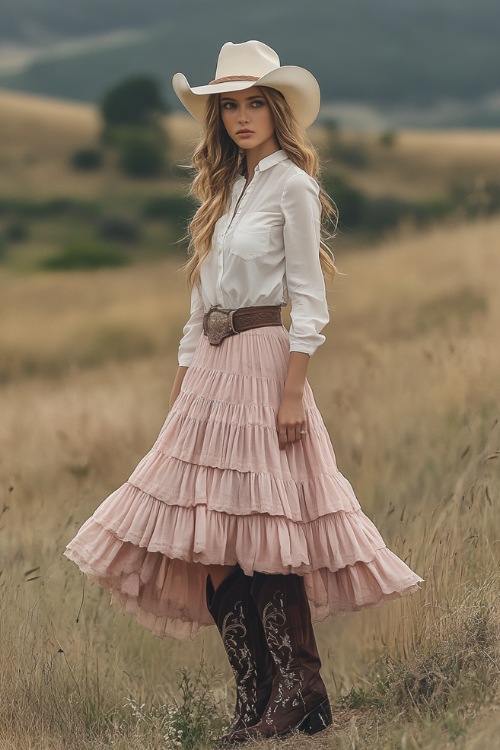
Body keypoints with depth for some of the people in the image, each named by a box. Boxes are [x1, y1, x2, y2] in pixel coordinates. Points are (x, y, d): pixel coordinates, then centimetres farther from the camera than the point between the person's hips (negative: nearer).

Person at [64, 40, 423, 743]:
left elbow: (308, 299, -10)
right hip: (212, 368, 8)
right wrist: (182, 384, 15)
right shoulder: (224, 189, 17)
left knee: (262, 531, -9)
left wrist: (294, 392, -17)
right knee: (214, 539, 3)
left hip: (263, 361, -8)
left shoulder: (291, 184, -5)